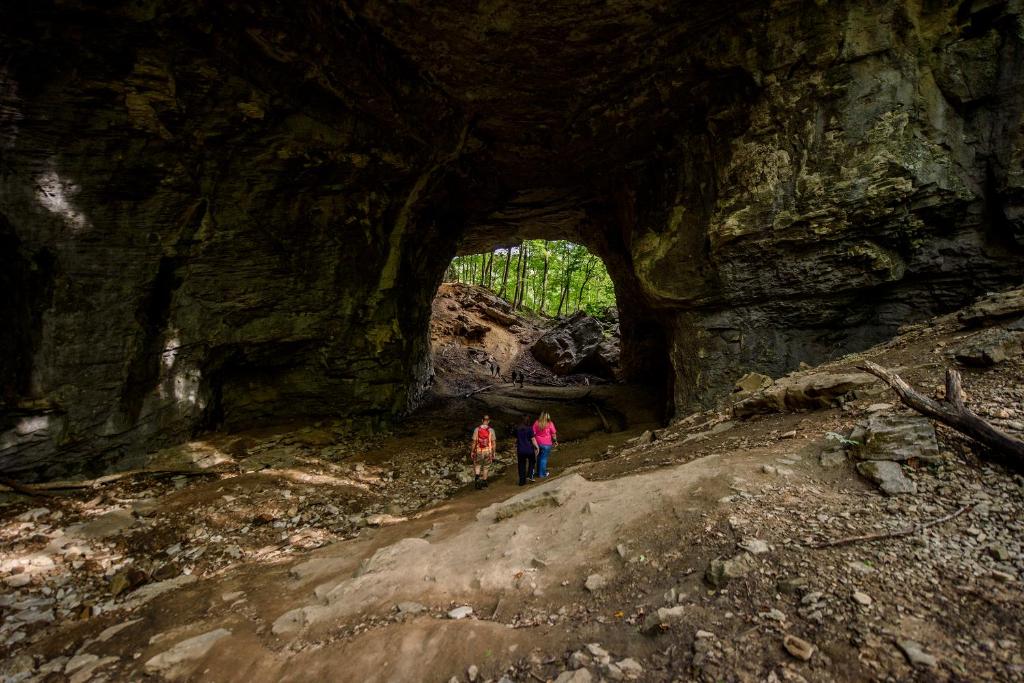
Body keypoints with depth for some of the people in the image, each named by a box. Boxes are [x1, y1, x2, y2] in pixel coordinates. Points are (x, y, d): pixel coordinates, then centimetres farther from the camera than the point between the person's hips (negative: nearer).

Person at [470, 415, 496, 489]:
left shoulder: (477, 429, -9)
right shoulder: (491, 430, -8)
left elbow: (474, 442, -6)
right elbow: (493, 443, -4)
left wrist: (472, 452, 4)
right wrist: (493, 453, 6)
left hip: (479, 451, -1)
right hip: (488, 451, 1)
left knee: (477, 465, 16)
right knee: (485, 467, 17)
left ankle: (477, 477, -10)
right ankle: (484, 482, 24)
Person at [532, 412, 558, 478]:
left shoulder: (536, 423, -5)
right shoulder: (550, 424, -12)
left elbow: (533, 433, -2)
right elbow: (553, 434, -7)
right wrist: (555, 441, 7)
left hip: (538, 443, 3)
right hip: (546, 444, -3)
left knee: (539, 457, 20)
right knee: (544, 458, 8)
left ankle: (539, 471, 33)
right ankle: (542, 474, 17)